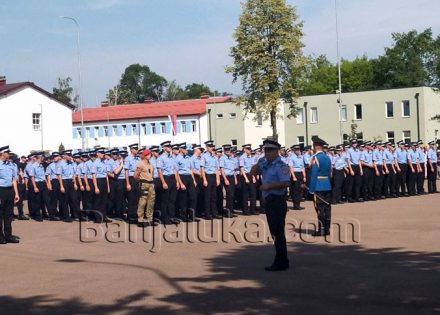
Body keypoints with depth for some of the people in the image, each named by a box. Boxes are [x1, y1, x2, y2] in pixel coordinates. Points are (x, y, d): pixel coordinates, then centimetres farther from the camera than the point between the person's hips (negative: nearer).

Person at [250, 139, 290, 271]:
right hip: (269, 201, 9)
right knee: (275, 232, 14)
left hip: (277, 202, -9)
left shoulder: (281, 166, -14)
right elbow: (252, 173, 20)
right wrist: (259, 162, 5)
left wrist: (269, 186, -22)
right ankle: (281, 261, 23)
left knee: (278, 232, -6)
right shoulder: (266, 164, 13)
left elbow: (286, 183, -25)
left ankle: (281, 263, 0)